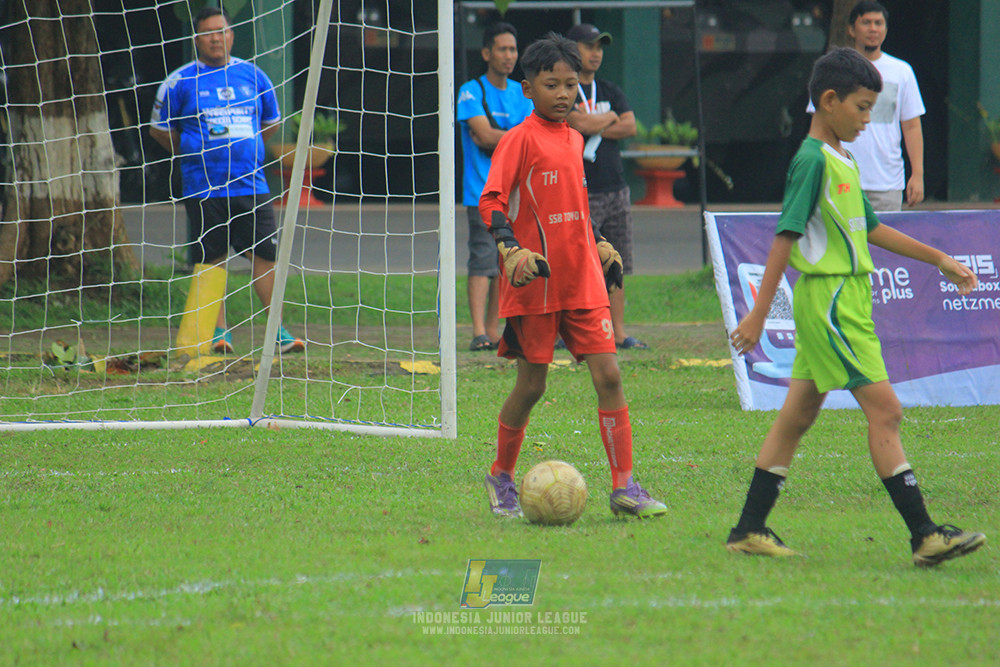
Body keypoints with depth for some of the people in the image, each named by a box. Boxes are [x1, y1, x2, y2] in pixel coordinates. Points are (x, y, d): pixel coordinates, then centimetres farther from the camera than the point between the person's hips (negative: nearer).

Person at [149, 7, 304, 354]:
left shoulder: (253, 76, 9)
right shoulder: (180, 82, 0)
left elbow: (271, 122, 23)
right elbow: (159, 128, 10)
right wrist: (195, 154, 7)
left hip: (250, 184, 2)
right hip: (203, 190, -2)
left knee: (265, 254, -1)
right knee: (211, 260, 0)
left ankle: (278, 329, 6)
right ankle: (219, 332, 8)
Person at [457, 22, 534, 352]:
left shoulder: (522, 95, 15)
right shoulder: (472, 92, -3)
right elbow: (485, 135, -14)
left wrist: (498, 139, -11)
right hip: (482, 190, -6)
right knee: (483, 260, -13)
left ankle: (492, 330, 11)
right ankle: (479, 333, -19)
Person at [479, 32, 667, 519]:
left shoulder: (574, 139, 13)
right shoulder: (520, 139, -8)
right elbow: (491, 202, -15)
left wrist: (599, 245, 21)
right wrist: (511, 249, -28)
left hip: (583, 280, 5)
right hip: (536, 283, -5)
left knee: (608, 375, -4)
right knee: (531, 385, 3)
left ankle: (624, 486, -2)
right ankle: (501, 478, 24)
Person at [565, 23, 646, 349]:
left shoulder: (610, 91, 17)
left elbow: (630, 127, 3)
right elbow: (579, 123, -19)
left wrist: (593, 127, -8)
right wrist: (610, 118, -1)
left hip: (615, 189, 7)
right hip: (579, 192, -7)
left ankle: (618, 332, 6)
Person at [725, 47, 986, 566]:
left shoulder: (843, 161, 15)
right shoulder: (813, 160, -13)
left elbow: (871, 228, 25)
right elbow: (786, 236, -16)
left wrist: (940, 260, 26)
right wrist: (759, 314, -17)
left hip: (847, 299, 10)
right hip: (830, 302, -10)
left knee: (798, 415, 11)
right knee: (885, 410, -11)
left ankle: (750, 529, 15)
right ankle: (924, 536, -12)